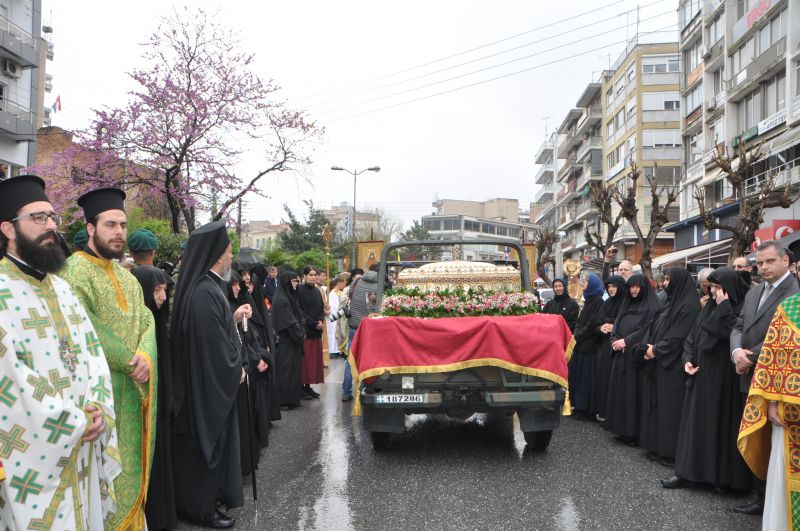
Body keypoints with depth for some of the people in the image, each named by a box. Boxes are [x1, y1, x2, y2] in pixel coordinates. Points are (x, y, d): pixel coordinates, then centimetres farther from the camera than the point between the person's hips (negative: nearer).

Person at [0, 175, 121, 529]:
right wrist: (76, 424, -16)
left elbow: (92, 351, 9)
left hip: (81, 446, 7)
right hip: (35, 453, -7)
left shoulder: (60, 287, 12)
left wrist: (98, 408, -9)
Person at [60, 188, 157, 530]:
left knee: (130, 463, 15)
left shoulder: (124, 274, 13)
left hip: (133, 389, 7)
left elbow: (146, 319, 5)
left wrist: (145, 357, -14)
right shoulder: (75, 272, -12)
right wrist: (132, 362, -14)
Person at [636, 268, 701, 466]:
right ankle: (657, 446, 19)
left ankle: (670, 451, 4)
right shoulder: (671, 303, 16)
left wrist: (656, 350, -12)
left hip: (672, 366, -9)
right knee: (656, 403, 11)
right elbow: (653, 329, 14)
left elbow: (678, 337, -19)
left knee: (669, 405, -4)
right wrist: (647, 348, -2)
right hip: (657, 363, 9)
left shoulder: (689, 306, -13)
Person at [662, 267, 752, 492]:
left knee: (721, 423, 1)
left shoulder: (742, 308, -9)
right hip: (700, 375, 7)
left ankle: (723, 476, 12)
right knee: (695, 422, 8)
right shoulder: (709, 307, 13)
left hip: (723, 378, -7)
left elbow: (729, 334, -25)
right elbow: (692, 336, 15)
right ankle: (686, 471, 13)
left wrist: (723, 307, -19)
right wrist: (687, 359, 1)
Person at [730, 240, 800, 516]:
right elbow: (738, 327, 10)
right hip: (751, 380, 8)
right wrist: (736, 351, -11)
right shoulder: (753, 293, 14)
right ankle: (761, 498, 25)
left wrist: (751, 359, -14)